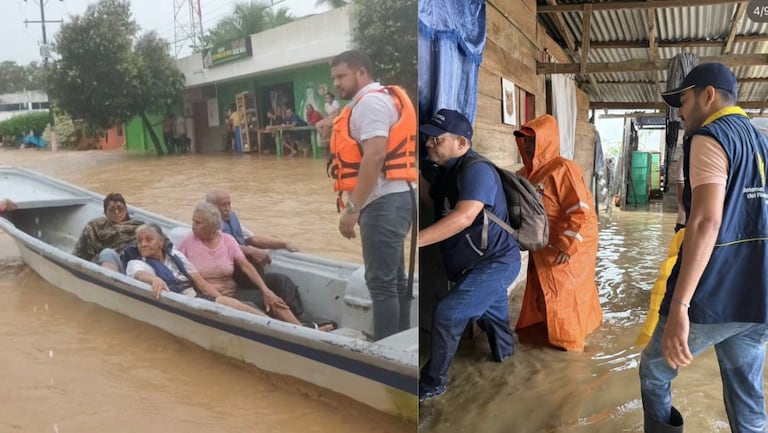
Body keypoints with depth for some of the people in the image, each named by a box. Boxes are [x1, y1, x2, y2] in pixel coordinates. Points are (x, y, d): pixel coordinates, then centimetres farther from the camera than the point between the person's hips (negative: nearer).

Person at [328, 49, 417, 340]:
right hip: (390, 201, 11)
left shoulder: (370, 101, -10)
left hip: (384, 203, -11)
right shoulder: (373, 101, 23)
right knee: (394, 278, 14)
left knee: (381, 281, -7)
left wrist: (352, 208, -23)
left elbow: (375, 156, -22)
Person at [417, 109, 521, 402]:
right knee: (487, 310, 29)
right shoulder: (447, 172, 5)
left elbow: (463, 218, -38)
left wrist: (415, 240, -44)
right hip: (477, 264, 10)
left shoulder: (476, 170, -25)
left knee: (447, 314, -15)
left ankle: (432, 383, 1)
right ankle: (504, 350, 57)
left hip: (496, 263, -10)